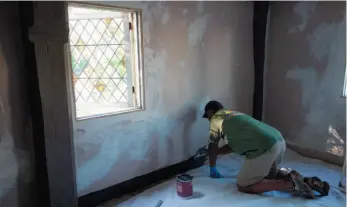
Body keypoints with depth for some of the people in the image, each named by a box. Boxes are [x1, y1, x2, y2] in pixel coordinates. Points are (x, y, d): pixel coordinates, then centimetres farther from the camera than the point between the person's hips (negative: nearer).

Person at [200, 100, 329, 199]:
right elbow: (234, 145, 39)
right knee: (270, 173, 33)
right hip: (279, 140, 9)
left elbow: (212, 148, 12)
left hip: (265, 148, -9)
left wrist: (213, 170, 25)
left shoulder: (217, 118, 8)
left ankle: (291, 184, -8)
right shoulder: (234, 115, 32)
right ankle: (304, 180, 12)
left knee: (243, 186, 2)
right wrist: (215, 153, 45)